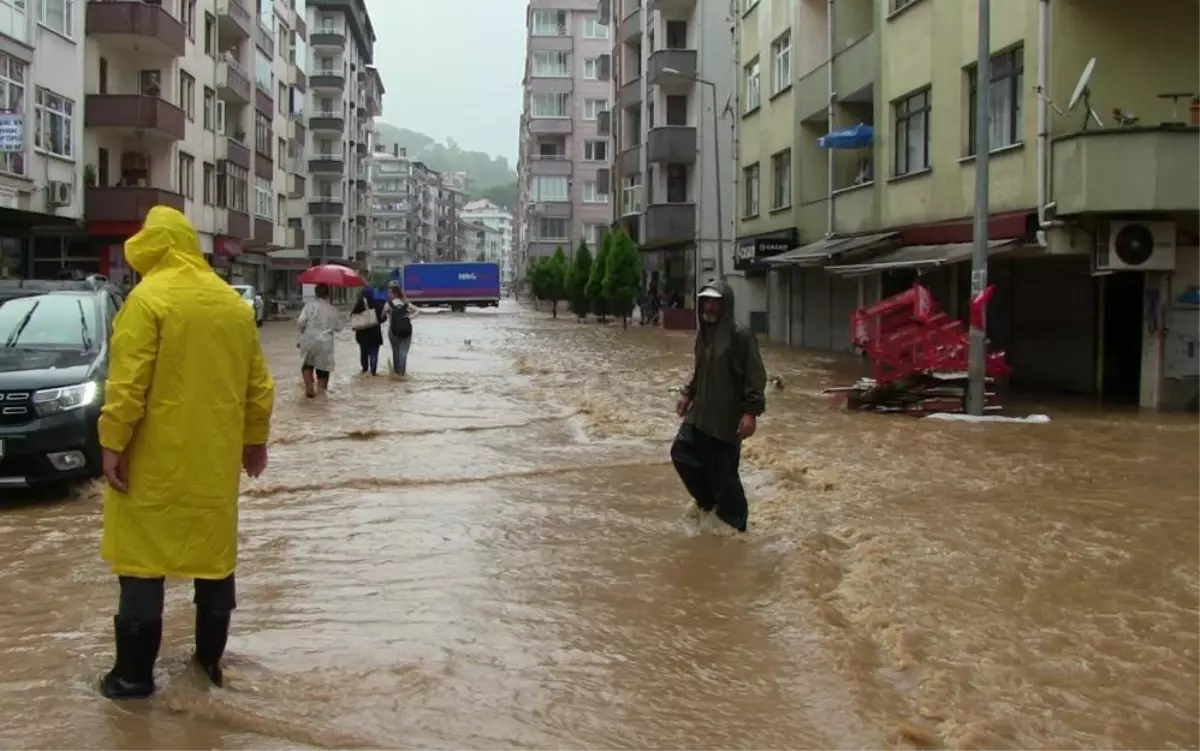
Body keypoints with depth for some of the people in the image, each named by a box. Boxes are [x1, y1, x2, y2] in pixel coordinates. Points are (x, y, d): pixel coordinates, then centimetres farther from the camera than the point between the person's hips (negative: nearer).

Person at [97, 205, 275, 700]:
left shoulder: (147, 298, -11)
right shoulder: (234, 303, 9)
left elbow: (127, 382, -17)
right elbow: (258, 384, 12)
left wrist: (113, 443, -12)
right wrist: (255, 439, 20)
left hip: (155, 458, -5)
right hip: (215, 458, 6)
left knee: (141, 558, 2)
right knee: (214, 552, 13)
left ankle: (135, 672, 6)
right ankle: (210, 659, 21)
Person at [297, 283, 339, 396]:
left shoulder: (310, 304, -6)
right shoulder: (332, 309, 2)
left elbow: (301, 321, -13)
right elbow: (337, 327, 7)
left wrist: (303, 330, 7)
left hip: (309, 340, -1)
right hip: (325, 342, 1)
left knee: (307, 364, 21)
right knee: (323, 368, 10)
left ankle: (309, 388, 13)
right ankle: (321, 391, 9)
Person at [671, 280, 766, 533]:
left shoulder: (740, 336, -15)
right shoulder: (704, 334, 9)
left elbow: (755, 377, -17)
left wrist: (751, 411, -22)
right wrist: (688, 394, 17)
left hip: (728, 417, -8)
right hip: (700, 413, 8)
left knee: (723, 473, -2)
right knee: (682, 454, 10)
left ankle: (734, 523, 16)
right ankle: (708, 502, 28)